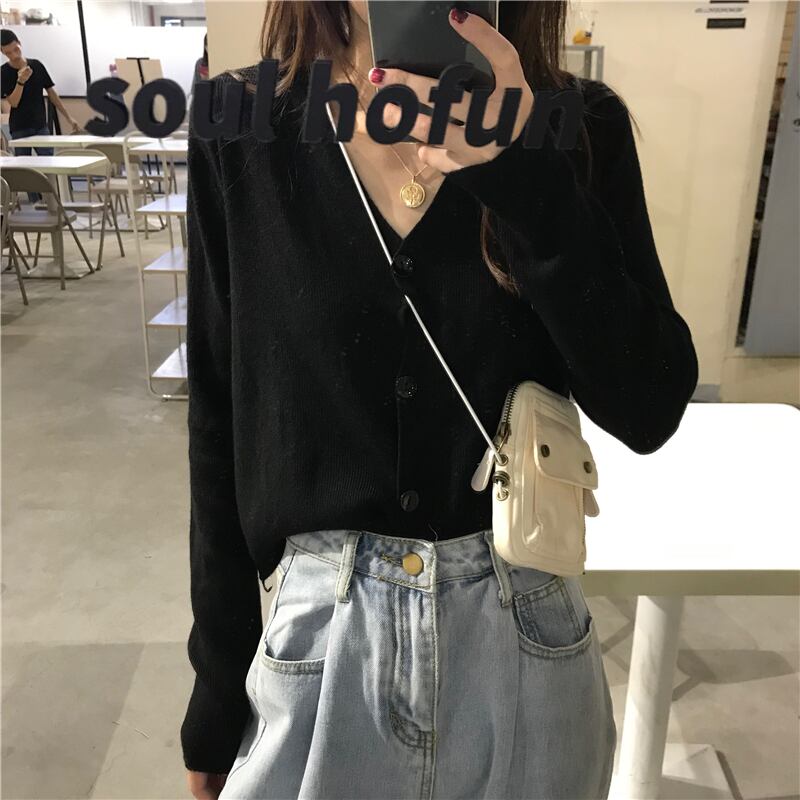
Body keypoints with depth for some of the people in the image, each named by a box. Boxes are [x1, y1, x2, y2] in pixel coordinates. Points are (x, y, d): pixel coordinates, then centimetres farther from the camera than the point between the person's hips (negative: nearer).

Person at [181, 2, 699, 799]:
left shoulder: (577, 127, -6)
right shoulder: (242, 128, -7)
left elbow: (648, 409, -13)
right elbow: (220, 422, -3)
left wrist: (520, 168, -24)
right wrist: (217, 678, 3)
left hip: (524, 635, 1)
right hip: (321, 636, 0)